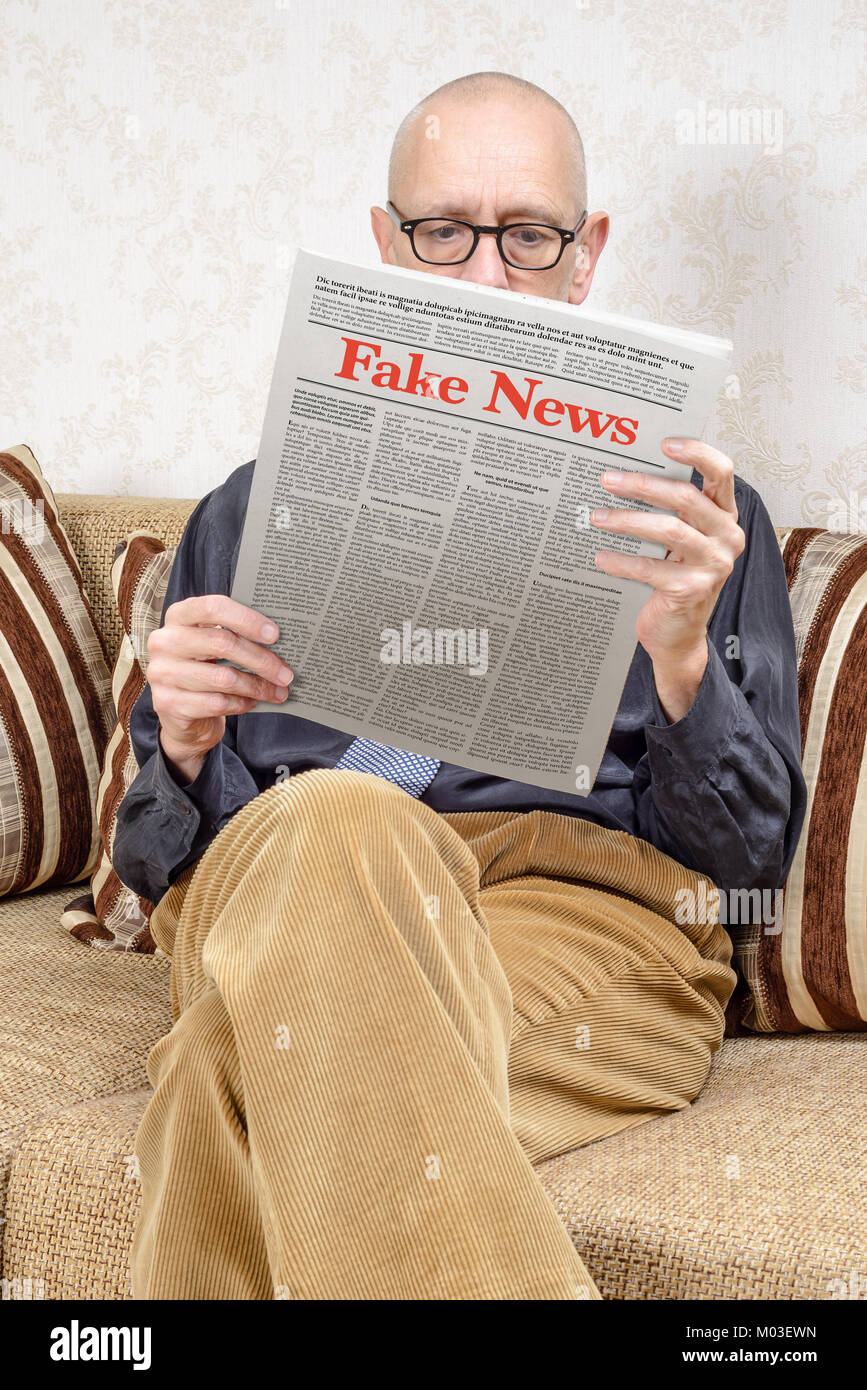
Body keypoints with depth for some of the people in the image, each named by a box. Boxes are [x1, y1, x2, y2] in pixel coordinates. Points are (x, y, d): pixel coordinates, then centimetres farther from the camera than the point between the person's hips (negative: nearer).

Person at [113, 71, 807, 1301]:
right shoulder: (257, 508, 24)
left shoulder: (694, 513, 20)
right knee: (332, 821, -37)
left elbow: (751, 852, 10)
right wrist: (185, 751, -4)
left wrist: (680, 657, -9)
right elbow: (160, 850, 20)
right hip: (262, 895, 3)